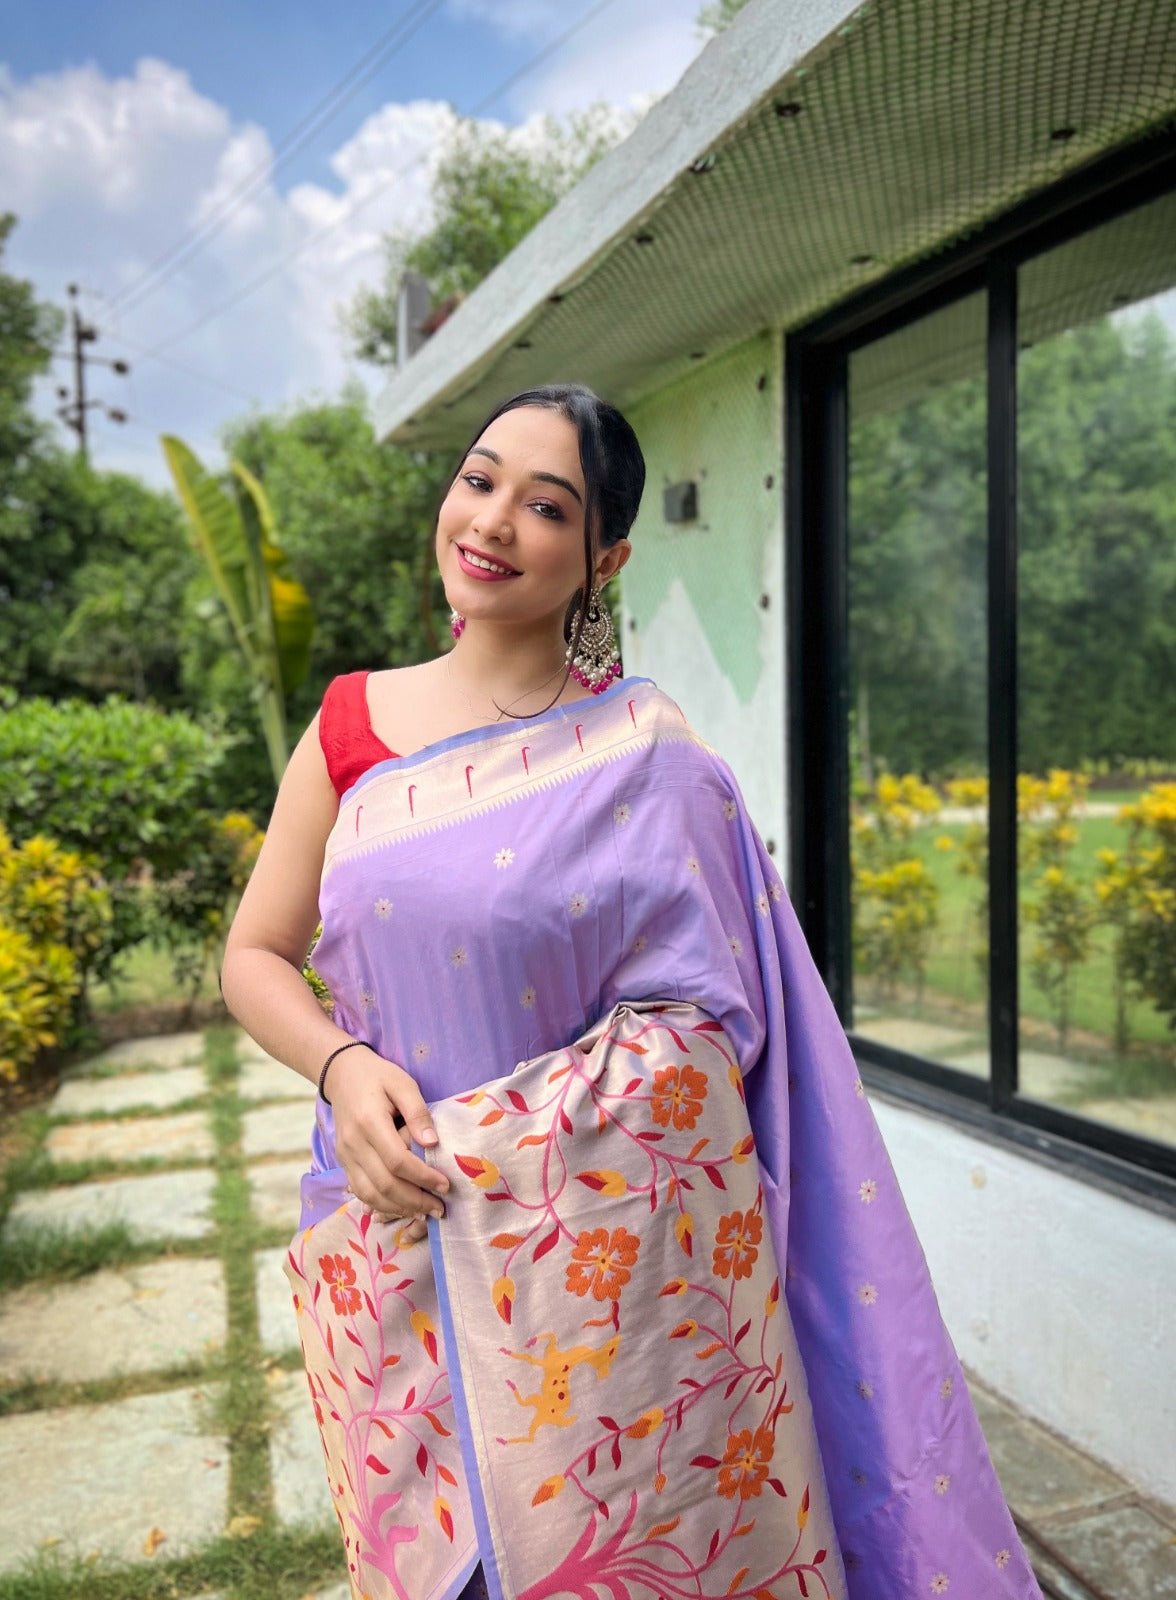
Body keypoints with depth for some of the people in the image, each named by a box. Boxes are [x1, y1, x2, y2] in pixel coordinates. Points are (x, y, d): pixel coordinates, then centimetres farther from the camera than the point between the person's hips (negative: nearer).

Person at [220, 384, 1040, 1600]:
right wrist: (344, 1068, -13)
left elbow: (703, 1022, -5)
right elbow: (254, 959, 7)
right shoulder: (351, 724, 3)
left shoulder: (645, 750, -6)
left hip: (611, 1241, -2)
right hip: (397, 1252, 3)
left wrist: (466, 1146, -14)